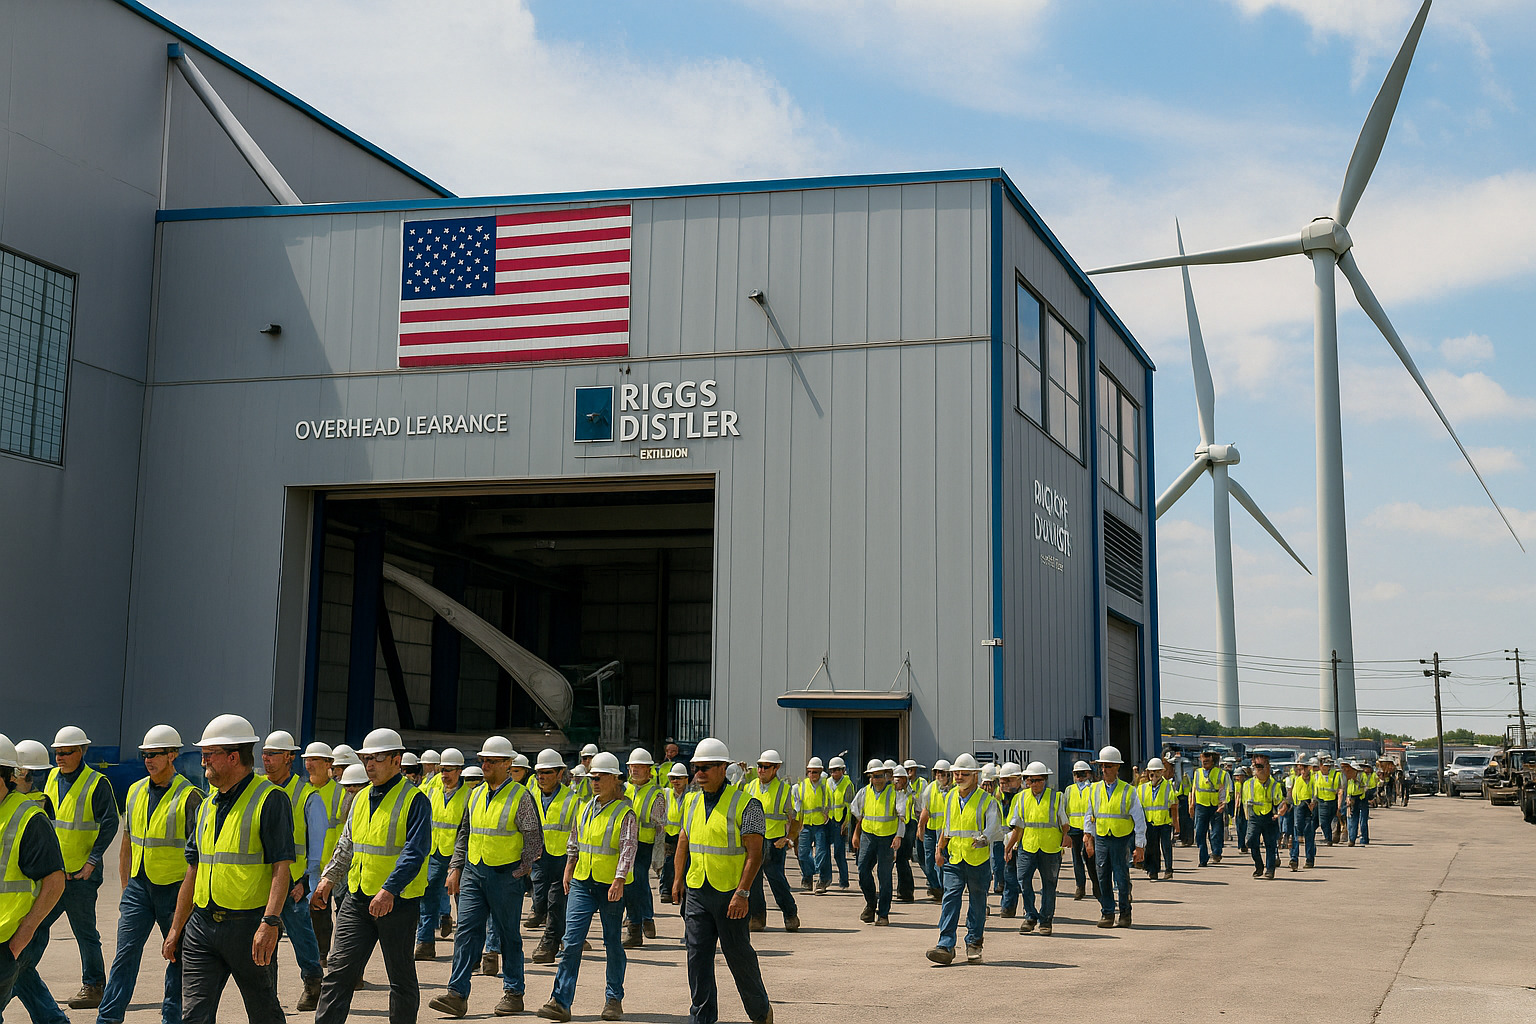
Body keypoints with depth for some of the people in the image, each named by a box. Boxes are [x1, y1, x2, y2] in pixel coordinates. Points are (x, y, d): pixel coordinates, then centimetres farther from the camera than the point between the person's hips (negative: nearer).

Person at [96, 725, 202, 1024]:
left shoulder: (188, 796, -9)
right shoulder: (136, 791, 8)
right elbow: (127, 845, 16)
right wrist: (126, 889, 14)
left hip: (174, 887, -4)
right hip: (139, 886, 5)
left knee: (179, 956, 7)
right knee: (125, 952, -1)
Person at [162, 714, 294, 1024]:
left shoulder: (270, 799, -9)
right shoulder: (207, 806, 15)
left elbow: (282, 867, -15)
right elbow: (194, 871, 20)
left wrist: (270, 922, -25)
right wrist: (176, 929, 19)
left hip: (248, 926, -6)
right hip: (201, 926, 6)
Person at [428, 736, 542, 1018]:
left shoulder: (520, 797, -7)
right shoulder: (476, 795, 11)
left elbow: (534, 840, -7)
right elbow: (464, 834, 18)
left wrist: (518, 873, -10)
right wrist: (455, 868, 12)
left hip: (506, 875, -5)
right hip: (473, 871, 5)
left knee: (509, 935, 4)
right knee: (466, 930, -3)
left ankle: (513, 993, 15)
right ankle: (457, 994, -5)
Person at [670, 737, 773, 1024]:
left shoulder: (745, 804, -11)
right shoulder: (691, 802, 9)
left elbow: (754, 852, -14)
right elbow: (683, 842, 21)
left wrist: (742, 893, -20)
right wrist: (678, 878, 16)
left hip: (730, 893, -5)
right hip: (696, 892, 5)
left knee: (738, 953, 5)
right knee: (698, 955, 2)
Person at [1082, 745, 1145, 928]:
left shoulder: (1128, 791, -1)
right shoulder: (1094, 790, 8)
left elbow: (1140, 820, 0)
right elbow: (1089, 816, 15)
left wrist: (1139, 847, -5)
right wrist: (1088, 839, 8)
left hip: (1122, 839, -3)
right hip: (1101, 839, 3)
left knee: (1122, 879, -1)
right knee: (1103, 879, 3)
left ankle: (1125, 914, 13)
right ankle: (1107, 914, 13)